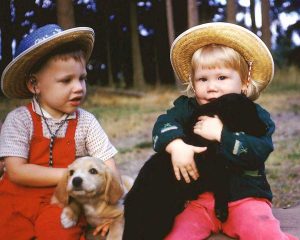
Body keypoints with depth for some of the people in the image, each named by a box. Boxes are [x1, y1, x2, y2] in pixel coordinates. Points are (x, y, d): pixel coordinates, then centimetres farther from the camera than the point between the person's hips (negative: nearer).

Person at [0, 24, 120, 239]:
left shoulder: (86, 121, -3)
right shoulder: (19, 119, -8)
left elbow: (110, 168, -2)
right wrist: (70, 174, -17)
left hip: (64, 205, 0)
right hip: (19, 204, 0)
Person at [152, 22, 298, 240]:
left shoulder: (256, 116, -2)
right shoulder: (188, 108, 6)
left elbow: (259, 152, -17)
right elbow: (165, 122, -12)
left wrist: (221, 134, -22)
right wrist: (177, 146, -32)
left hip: (246, 197, -2)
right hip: (201, 198, 2)